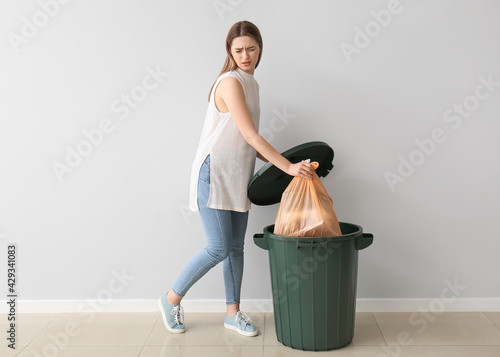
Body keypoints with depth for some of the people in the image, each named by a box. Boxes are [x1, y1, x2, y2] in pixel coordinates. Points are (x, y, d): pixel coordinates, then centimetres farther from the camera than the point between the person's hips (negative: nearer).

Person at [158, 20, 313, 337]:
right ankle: (172, 299, 14)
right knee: (219, 248, -6)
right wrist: (288, 166, -21)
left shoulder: (251, 84, 13)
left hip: (238, 176, 8)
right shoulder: (230, 82, -14)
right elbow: (251, 136, -20)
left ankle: (233, 312, 23)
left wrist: (278, 161, 11)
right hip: (214, 172, -8)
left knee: (236, 247, 11)